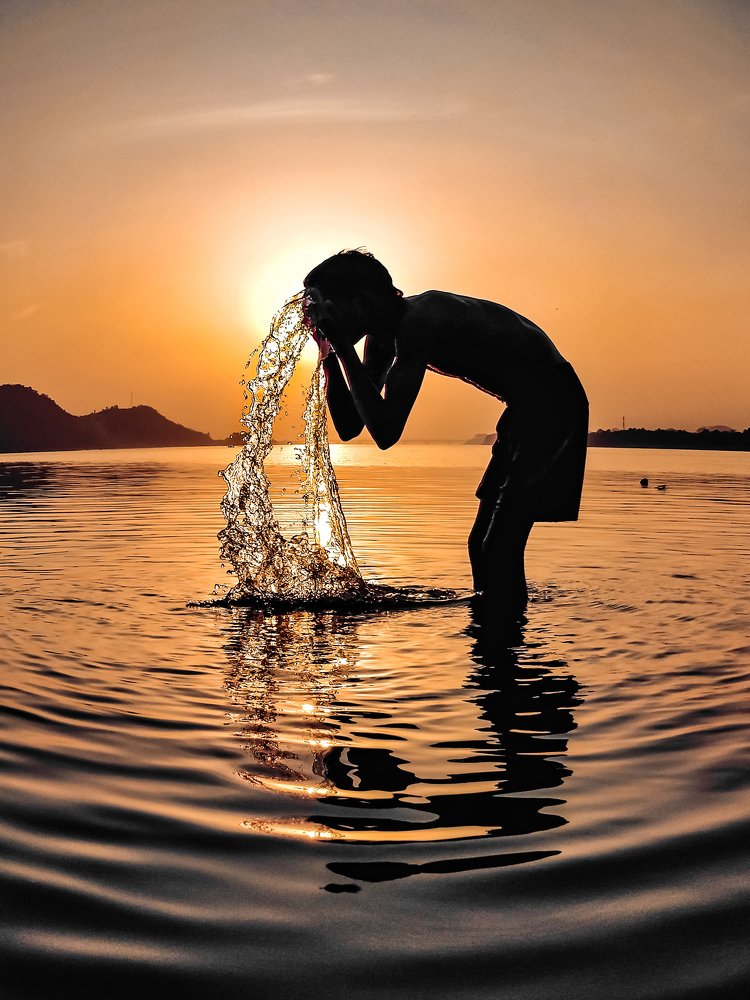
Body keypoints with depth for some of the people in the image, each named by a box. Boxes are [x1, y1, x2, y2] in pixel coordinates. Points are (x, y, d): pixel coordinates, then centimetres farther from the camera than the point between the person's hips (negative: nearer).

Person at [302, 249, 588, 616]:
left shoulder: (416, 323, -25)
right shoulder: (383, 339, 4)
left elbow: (384, 433, -30)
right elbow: (349, 427, 7)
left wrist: (343, 347, -25)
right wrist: (330, 352, -3)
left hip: (551, 402, -10)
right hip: (526, 407, 10)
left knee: (499, 548, -15)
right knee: (484, 543, 14)